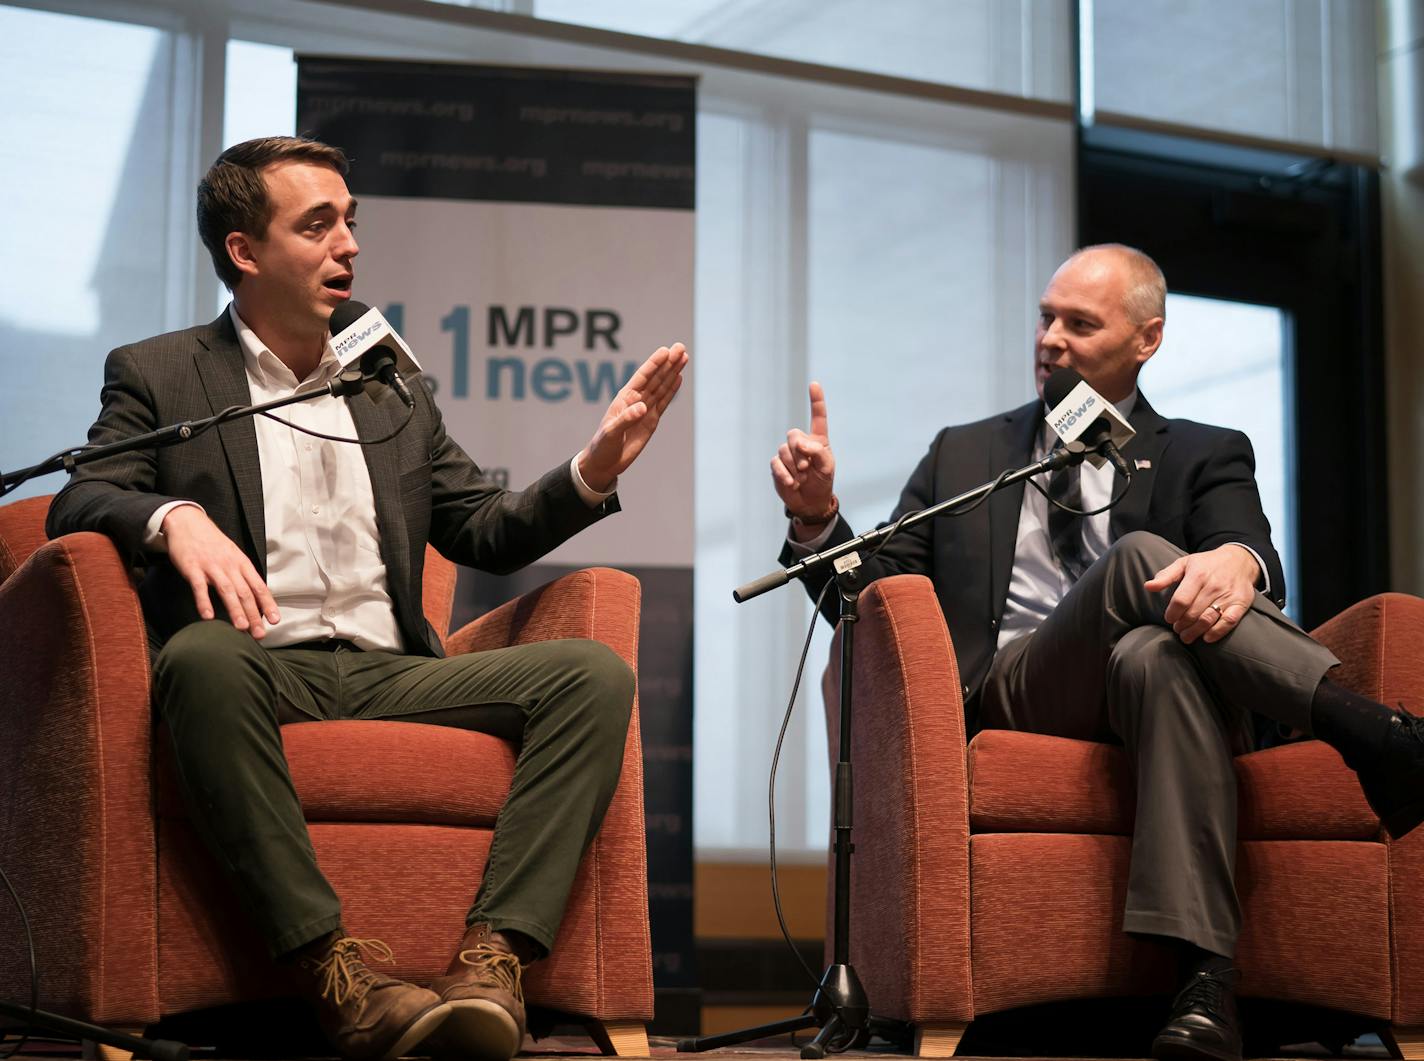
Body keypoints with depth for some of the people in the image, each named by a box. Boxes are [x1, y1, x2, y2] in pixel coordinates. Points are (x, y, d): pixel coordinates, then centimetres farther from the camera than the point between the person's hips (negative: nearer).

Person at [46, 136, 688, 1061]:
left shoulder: (396, 392, 23)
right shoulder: (157, 376, 12)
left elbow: (488, 534, 21)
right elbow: (79, 503, -1)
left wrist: (594, 470, 3)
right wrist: (172, 518, -24)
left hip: (389, 673, 4)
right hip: (263, 669, -4)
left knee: (594, 671, -20)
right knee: (201, 657, -39)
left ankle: (492, 959, -34)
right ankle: (334, 970, -39)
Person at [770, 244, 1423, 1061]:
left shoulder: (1204, 457, 20)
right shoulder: (963, 455, 27)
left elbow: (1254, 551, -3)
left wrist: (1237, 560, -30)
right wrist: (818, 516, -2)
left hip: (1147, 685, 0)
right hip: (1010, 699, 0)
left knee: (1155, 654, -39)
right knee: (1140, 555, -29)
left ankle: (1206, 989, -51)